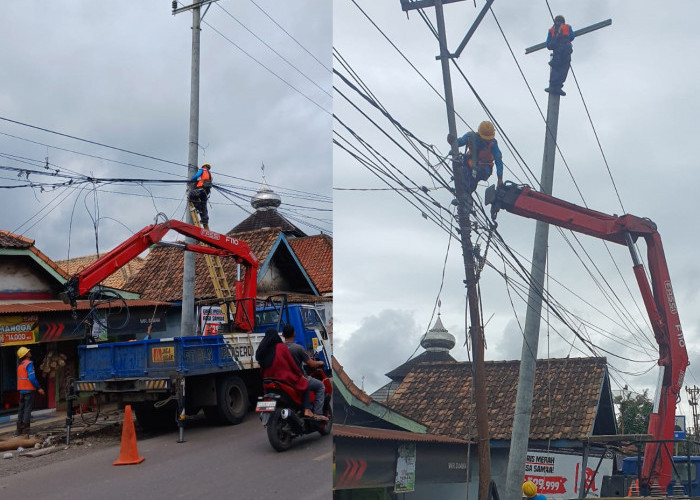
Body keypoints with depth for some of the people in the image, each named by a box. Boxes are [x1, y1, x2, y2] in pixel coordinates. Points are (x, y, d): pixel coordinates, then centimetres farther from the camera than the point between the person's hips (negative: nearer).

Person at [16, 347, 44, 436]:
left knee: (21, 409, 12)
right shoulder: (29, 363, -11)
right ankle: (25, 431, -9)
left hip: (21, 390, 8)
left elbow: (21, 379, 16)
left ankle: (19, 430, 16)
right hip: (29, 390, -8)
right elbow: (32, 378, -20)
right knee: (27, 409, -6)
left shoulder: (20, 366, 15)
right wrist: (39, 388, -14)